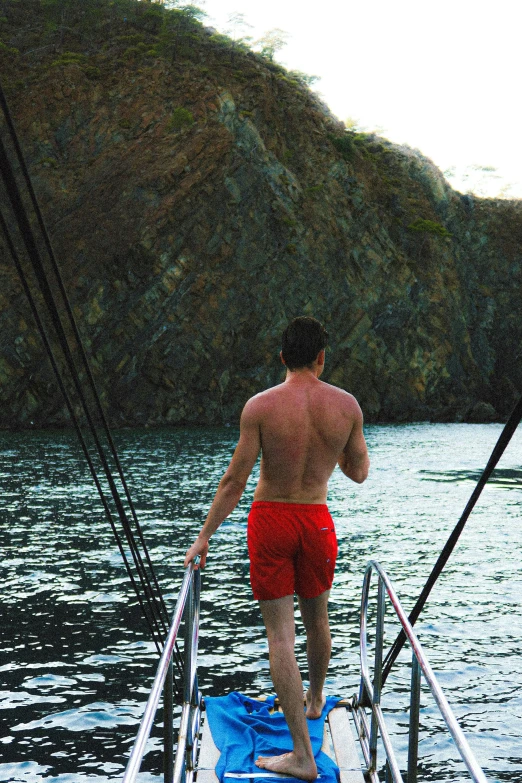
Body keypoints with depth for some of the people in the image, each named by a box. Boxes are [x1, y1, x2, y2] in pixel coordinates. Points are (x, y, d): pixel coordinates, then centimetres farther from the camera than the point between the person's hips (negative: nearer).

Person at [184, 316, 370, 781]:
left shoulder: (260, 406, -12)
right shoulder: (346, 405, -6)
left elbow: (235, 480, -10)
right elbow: (359, 473, 6)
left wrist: (204, 537, -1)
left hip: (269, 518, -2)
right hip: (317, 520, 3)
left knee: (280, 633, 1)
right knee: (317, 618, 24)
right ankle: (315, 699, 50)